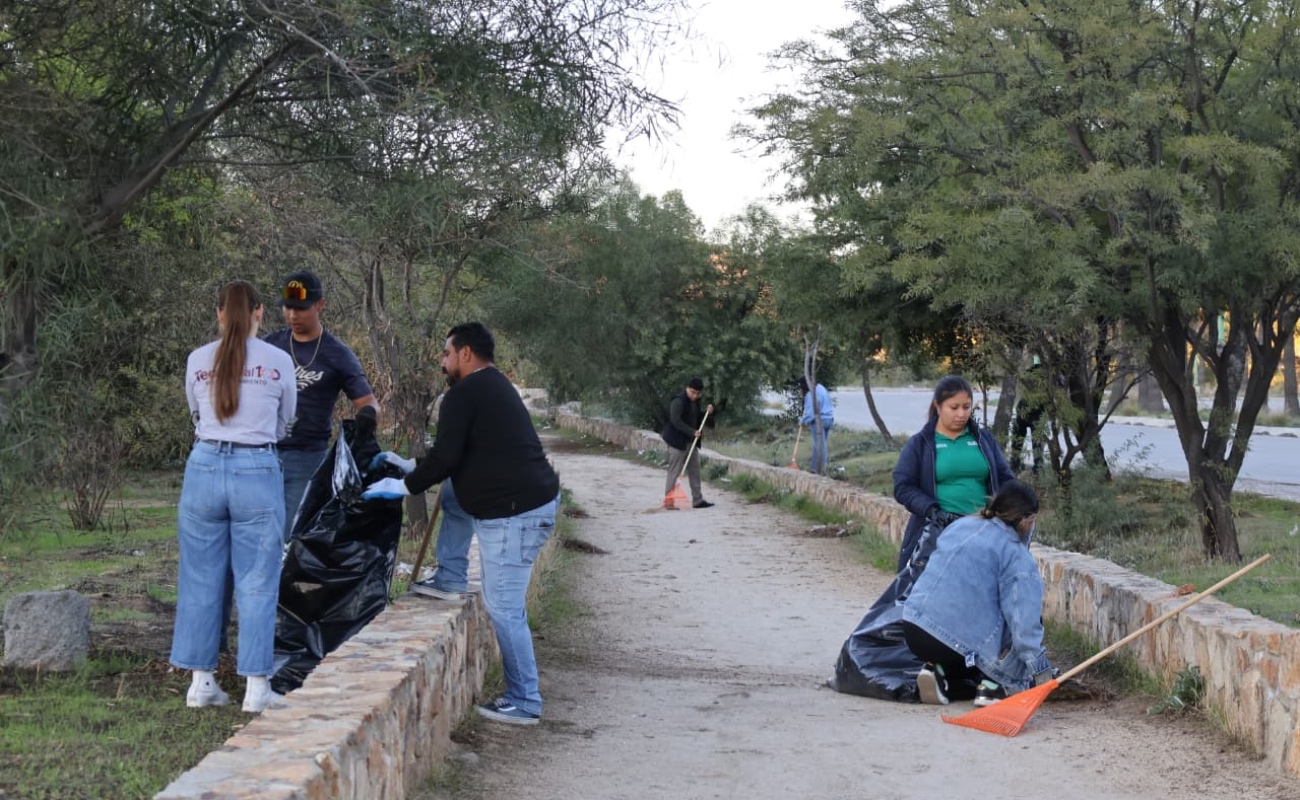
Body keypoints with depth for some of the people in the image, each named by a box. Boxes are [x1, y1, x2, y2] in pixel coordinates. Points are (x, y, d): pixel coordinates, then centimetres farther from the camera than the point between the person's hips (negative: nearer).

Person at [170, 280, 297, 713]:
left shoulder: (198, 361, 5)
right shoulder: (279, 361, 1)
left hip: (204, 468, 2)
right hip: (257, 471, -2)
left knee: (201, 580, 10)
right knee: (257, 584, 4)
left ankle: (201, 681, 14)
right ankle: (257, 686, 5)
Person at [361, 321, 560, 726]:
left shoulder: (464, 393, -9)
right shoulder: (496, 386, 21)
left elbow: (445, 458, -13)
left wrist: (404, 486, 1)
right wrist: (411, 465, 30)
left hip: (515, 512, -10)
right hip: (532, 499, 10)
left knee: (504, 606, -4)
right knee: (454, 493, 23)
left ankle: (524, 704, 1)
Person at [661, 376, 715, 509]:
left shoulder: (695, 402, 12)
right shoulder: (678, 402, -15)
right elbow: (676, 421, -23)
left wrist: (706, 413, 2)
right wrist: (692, 432, -26)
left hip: (691, 441, 9)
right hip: (677, 441, -9)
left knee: (695, 471, 10)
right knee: (674, 471, -5)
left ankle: (697, 500, 15)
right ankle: (668, 500, 0)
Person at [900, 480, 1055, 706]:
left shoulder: (960, 525, 12)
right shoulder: (1016, 555, -8)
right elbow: (1025, 620, -15)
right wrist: (1040, 669, -13)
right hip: (958, 642, -7)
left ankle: (939, 673, 3)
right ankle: (993, 686, -4)